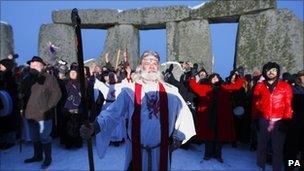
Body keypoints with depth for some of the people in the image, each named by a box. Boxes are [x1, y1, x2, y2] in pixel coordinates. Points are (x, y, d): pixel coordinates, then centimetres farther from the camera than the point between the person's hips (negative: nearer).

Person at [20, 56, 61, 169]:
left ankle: (47, 158, 18)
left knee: (44, 138, 3)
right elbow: (23, 94, 16)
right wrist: (24, 107, 0)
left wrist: (48, 106, -13)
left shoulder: (49, 78, -8)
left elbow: (56, 93, -12)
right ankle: (37, 156, 37)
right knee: (34, 138, 20)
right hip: (30, 114, 7)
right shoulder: (27, 79, 10)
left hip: (44, 115, -6)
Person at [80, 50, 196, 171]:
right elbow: (113, 112, -18)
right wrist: (95, 126, -34)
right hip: (136, 149, -1)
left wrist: (179, 137, 1)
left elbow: (184, 113, 5)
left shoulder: (169, 92, -3)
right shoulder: (130, 91, -8)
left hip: (161, 149, 1)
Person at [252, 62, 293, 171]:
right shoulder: (259, 86, 4)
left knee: (277, 148, 8)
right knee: (262, 146, 14)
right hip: (263, 122, 1)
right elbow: (255, 104, 5)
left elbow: (288, 105, 1)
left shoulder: (285, 86, 3)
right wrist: (255, 119, 2)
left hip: (279, 122, -1)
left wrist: (286, 120, -5)